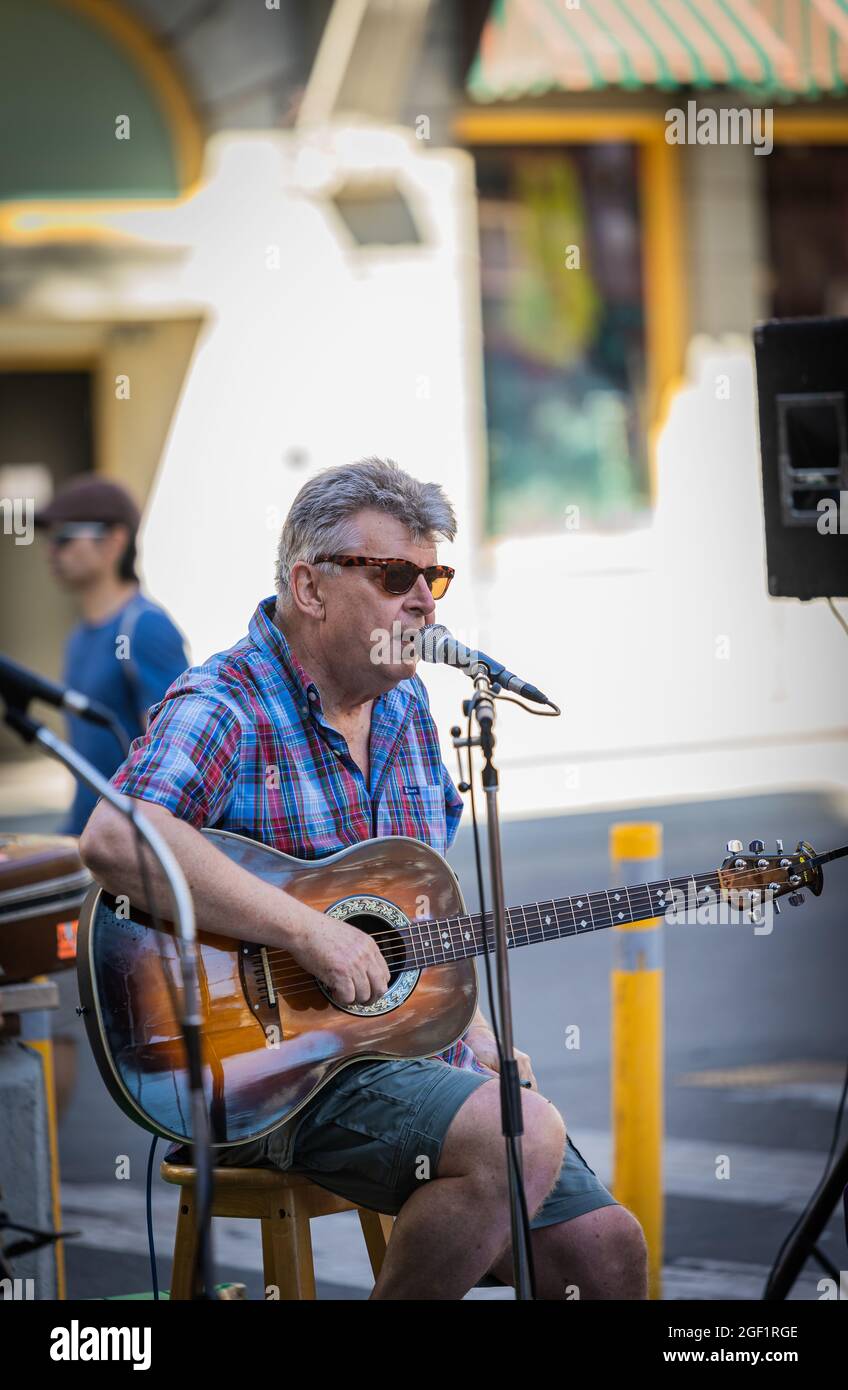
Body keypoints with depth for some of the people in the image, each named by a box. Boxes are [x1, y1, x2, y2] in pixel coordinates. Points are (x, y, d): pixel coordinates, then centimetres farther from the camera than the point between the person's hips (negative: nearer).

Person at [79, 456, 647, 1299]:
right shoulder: (225, 708, -13)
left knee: (604, 1246, -2)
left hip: (414, 1046, 8)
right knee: (522, 1137, -29)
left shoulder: (404, 708, 15)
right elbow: (113, 840, -34)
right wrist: (305, 930, -30)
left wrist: (480, 1045, 12)